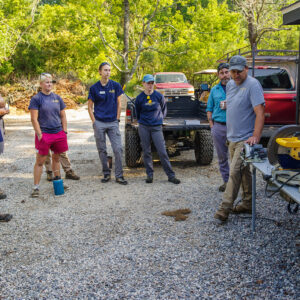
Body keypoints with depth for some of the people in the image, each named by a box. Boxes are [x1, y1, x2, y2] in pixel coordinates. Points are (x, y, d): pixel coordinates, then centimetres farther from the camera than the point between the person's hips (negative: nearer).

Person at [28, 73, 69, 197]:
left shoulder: (57, 98, 10)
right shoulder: (36, 99, -4)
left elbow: (63, 116, 15)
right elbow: (34, 119, -8)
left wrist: (64, 131, 8)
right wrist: (39, 134, -13)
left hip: (58, 133, 5)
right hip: (44, 134, -5)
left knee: (56, 158, 16)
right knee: (40, 161, -1)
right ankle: (36, 188, 5)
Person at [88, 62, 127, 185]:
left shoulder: (116, 86, 3)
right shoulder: (94, 88, 1)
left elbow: (119, 104, 7)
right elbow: (90, 107, 5)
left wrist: (117, 119, 1)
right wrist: (94, 122, -3)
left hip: (113, 123, 0)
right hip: (99, 123, 0)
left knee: (118, 149, -5)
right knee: (102, 150, 6)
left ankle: (119, 176, 4)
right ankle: (106, 174, 19)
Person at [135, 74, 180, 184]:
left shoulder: (159, 96, -1)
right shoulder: (140, 98, 1)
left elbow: (164, 109, 15)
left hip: (156, 127, -1)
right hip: (143, 127, 1)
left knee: (162, 152, -6)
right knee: (146, 152, 5)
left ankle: (171, 175, 0)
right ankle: (149, 174, 16)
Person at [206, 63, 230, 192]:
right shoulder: (214, 90, 13)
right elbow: (209, 109, 16)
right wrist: (211, 124, 5)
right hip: (218, 127, 3)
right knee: (222, 156, 9)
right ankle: (226, 180, 20)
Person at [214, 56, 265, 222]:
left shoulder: (253, 85, -14)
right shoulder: (230, 85, 12)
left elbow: (260, 113, -21)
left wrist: (255, 136, -31)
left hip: (245, 139, -8)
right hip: (233, 138, 8)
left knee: (235, 173, -11)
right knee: (244, 173, 15)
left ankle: (225, 209, -8)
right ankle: (248, 204, 25)